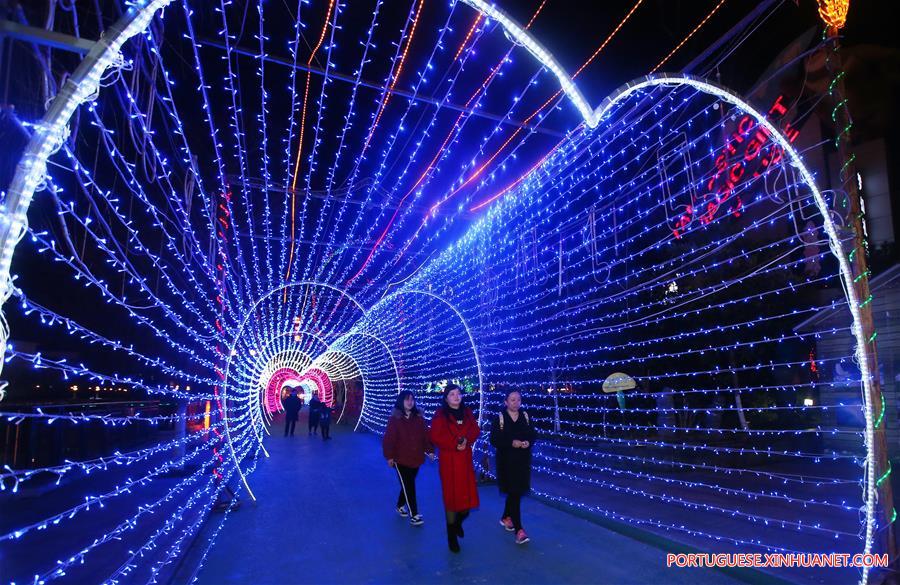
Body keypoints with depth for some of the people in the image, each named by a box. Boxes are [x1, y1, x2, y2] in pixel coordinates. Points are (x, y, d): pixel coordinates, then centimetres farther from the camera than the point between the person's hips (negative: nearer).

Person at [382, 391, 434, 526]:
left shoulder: (418, 417, 4)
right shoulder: (395, 419, -10)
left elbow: (425, 435, 6)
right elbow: (389, 439, -11)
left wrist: (429, 450, 2)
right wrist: (389, 456, -13)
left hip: (415, 458, 5)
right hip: (401, 459, -5)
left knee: (408, 485, 16)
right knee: (409, 486, -5)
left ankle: (400, 506, 38)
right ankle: (414, 515, 1)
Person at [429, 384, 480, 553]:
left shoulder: (467, 413, 9)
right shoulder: (440, 414, -6)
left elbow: (476, 430, 5)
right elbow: (435, 437, -12)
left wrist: (466, 439, -15)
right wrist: (454, 444, -16)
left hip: (466, 460, 4)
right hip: (449, 461, -4)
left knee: (468, 496, 5)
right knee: (452, 497, 2)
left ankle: (458, 521, 37)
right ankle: (452, 537, 19)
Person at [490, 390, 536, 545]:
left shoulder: (525, 416, 4)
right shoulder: (499, 418, -9)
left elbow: (533, 435, 9)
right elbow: (494, 440, -12)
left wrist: (528, 442, -13)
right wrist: (511, 443, -23)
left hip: (523, 460, 5)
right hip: (506, 461, -5)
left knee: (515, 492, 16)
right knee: (514, 493, -8)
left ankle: (506, 517, 40)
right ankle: (519, 530, -5)